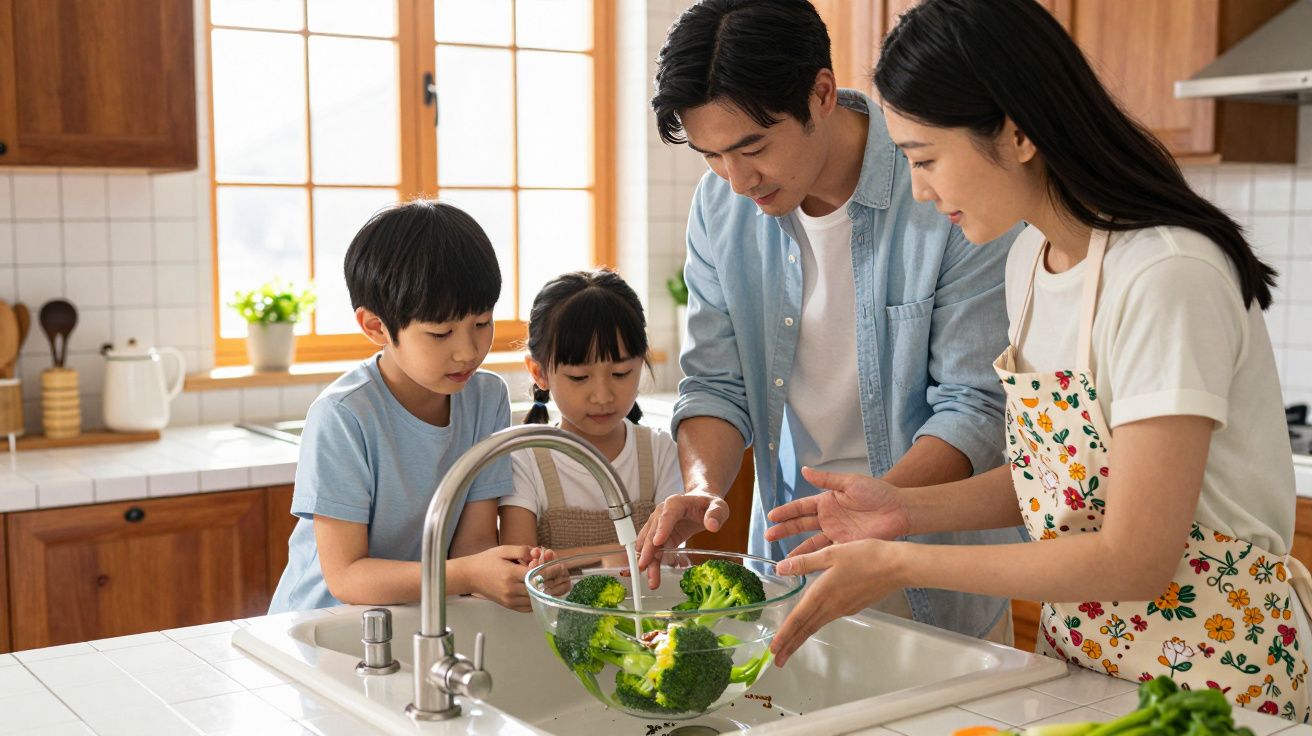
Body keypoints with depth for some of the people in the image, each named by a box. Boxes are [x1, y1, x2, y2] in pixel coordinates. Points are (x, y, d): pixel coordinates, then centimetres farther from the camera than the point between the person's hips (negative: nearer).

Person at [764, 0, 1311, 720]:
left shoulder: (1167, 277, -25)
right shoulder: (1029, 259, 1)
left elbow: (1137, 559, -25)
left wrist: (899, 564, -22)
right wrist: (906, 508, -6)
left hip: (1210, 665, -7)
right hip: (1076, 646, 7)